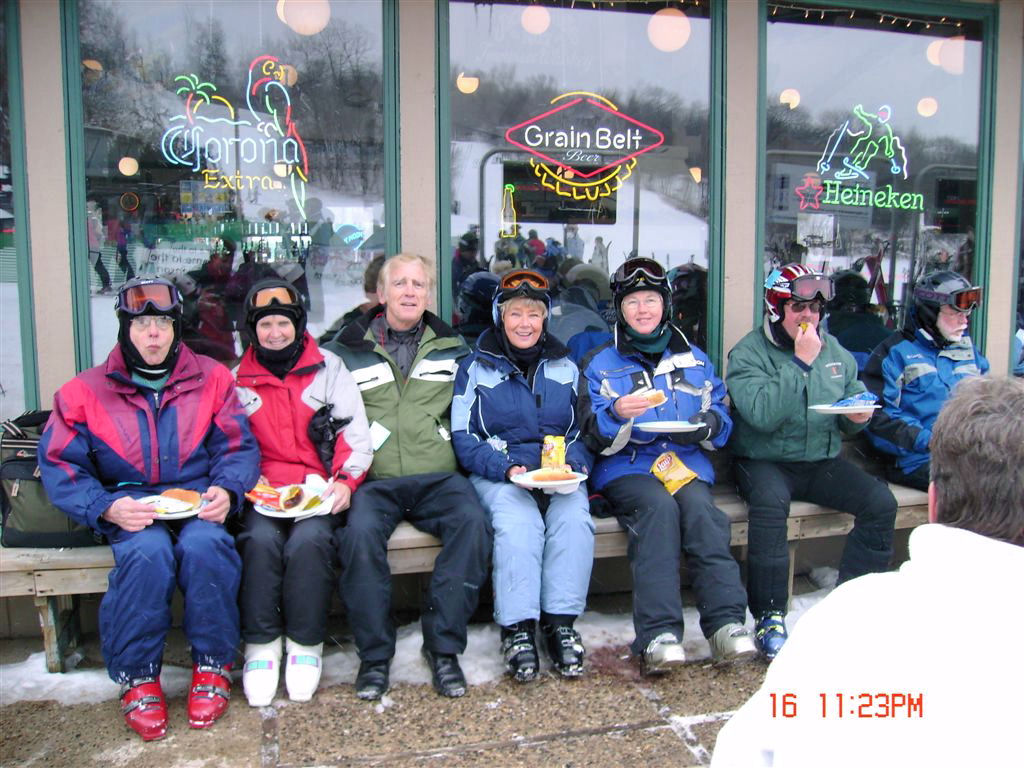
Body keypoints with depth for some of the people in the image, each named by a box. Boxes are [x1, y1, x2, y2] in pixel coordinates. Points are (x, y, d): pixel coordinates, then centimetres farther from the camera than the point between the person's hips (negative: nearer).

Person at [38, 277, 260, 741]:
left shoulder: (211, 378, 8)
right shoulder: (85, 392, 6)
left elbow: (239, 446, 6)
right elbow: (60, 465, 1)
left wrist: (226, 490, -15)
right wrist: (107, 508, -16)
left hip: (200, 504, 0)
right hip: (130, 512, 0)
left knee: (204, 545, -33)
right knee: (148, 552, -33)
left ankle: (213, 665, -11)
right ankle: (138, 677, -12)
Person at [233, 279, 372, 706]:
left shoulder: (329, 369, 12)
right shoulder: (237, 379, 15)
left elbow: (356, 433, 6)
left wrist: (346, 480, -10)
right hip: (263, 493, 1)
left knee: (309, 540, -30)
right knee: (260, 540, -30)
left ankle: (305, 646, -13)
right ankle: (260, 647, -14)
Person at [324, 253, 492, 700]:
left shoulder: (452, 348, 18)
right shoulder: (349, 349, 14)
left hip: (439, 478, 1)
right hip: (373, 480, -1)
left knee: (472, 521, -29)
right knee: (359, 531, -32)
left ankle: (443, 646, -17)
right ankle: (374, 654, -14)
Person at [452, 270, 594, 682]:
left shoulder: (564, 367, 19)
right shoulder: (476, 367, 10)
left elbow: (583, 431, 16)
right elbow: (463, 437, 2)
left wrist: (569, 462, -7)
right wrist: (507, 468, -14)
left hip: (559, 475, 2)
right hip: (497, 475, -2)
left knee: (574, 517, -30)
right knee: (518, 522, -34)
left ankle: (560, 623, -21)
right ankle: (517, 629, -26)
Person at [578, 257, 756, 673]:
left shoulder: (694, 359, 21)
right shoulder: (600, 363, 12)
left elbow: (722, 416, 17)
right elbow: (593, 435, 2)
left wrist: (706, 426, -7)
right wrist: (617, 414, -20)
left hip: (686, 461, 2)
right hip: (625, 467, -2)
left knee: (699, 506, -30)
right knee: (658, 506, -33)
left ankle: (727, 623, -31)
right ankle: (658, 634, -38)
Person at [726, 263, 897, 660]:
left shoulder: (834, 350, 12)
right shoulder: (748, 353, -7)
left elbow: (855, 398, 21)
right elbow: (763, 415, -23)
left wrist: (858, 416, -4)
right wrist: (801, 362, -21)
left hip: (823, 462, 5)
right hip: (765, 461, -5)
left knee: (881, 502, -17)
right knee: (770, 502, -36)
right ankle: (769, 616, -22)